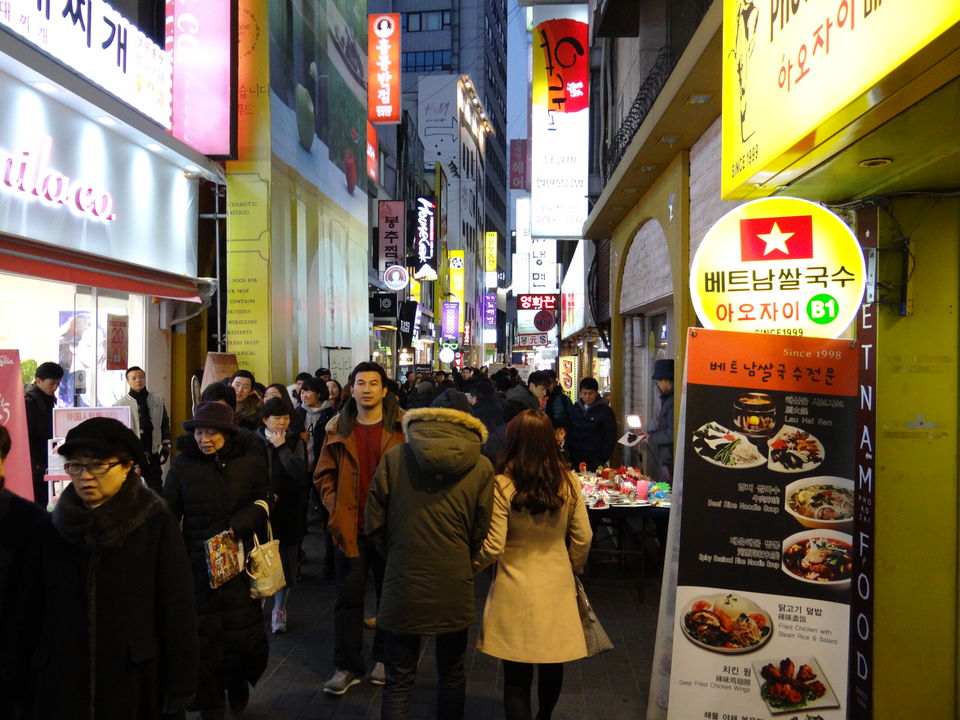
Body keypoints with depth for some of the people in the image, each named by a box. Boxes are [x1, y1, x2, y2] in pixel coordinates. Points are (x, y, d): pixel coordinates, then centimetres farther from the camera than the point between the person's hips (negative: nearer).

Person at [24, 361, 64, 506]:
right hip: (35, 467, -8)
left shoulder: (48, 398, 12)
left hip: (45, 464, 8)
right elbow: (25, 437, -18)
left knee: (45, 503, 10)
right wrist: (37, 464, -19)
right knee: (38, 505, -6)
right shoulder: (29, 400, -15)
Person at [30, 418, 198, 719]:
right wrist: (33, 677, 6)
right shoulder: (52, 528, 2)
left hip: (136, 682, -3)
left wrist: (179, 688, -9)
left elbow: (178, 613, -9)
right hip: (61, 683, 3)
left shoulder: (158, 525, -9)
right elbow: (37, 610, 7)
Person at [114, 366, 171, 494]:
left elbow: (165, 424, 12)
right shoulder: (120, 404, -5)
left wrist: (165, 447, 9)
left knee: (157, 490, 10)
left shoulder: (157, 400, 4)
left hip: (152, 455, 2)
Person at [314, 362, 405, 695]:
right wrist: (334, 508, -1)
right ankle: (347, 666, 19)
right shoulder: (338, 429, 3)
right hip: (349, 526, 1)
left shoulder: (402, 428, -4)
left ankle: (385, 658, 29)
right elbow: (324, 474, 10)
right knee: (348, 597, 7)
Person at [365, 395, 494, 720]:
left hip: (403, 586, -1)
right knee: (451, 672, 20)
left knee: (399, 680, 10)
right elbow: (480, 534, 1)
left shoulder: (394, 458, -6)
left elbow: (375, 524, -2)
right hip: (454, 587, 1)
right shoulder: (481, 467, -5)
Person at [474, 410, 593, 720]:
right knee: (553, 665, 21)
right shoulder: (568, 481, -6)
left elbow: (493, 547, -14)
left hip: (516, 587, -3)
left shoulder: (502, 485, -15)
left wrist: (471, 567, 5)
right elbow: (583, 538, 0)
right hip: (558, 584, 4)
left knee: (517, 676, 6)